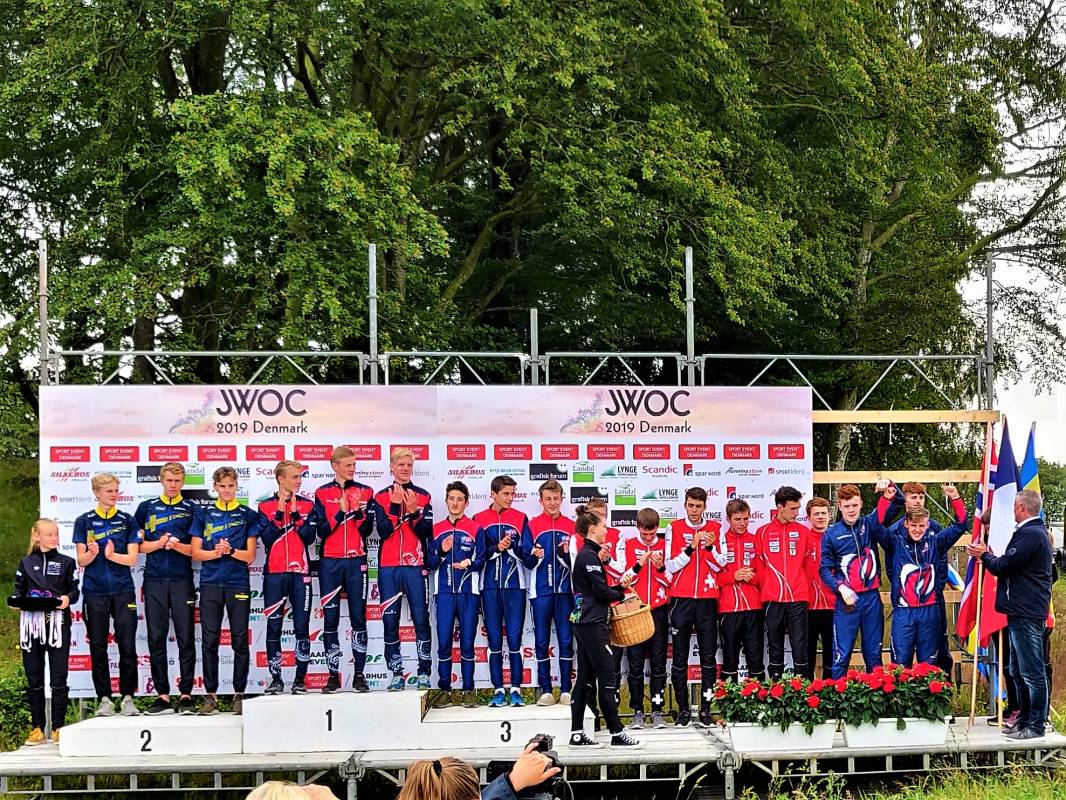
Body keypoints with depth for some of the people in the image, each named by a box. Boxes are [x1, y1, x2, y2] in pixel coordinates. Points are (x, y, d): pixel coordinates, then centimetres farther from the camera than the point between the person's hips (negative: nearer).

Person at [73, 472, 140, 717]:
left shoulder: (127, 521, 7)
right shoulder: (84, 521, 6)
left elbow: (132, 558, 1)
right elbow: (81, 561, 2)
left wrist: (111, 554, -17)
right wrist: (92, 552, -19)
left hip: (123, 590, 0)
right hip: (94, 592, 0)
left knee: (128, 646, -5)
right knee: (98, 647, 2)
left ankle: (127, 697, 3)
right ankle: (104, 699, 10)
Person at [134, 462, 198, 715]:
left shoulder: (191, 509, 8)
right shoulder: (147, 508, 11)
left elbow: (196, 549, 4)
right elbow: (137, 545, 8)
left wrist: (177, 545, -13)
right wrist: (159, 543, -8)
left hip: (182, 580, -1)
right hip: (154, 581, 1)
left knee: (186, 639, -3)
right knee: (156, 639, 2)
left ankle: (186, 694, 0)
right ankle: (162, 695, 7)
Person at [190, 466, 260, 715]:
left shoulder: (248, 515, 6)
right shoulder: (204, 514, 10)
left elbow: (250, 556, 2)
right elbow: (196, 553, 6)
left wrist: (230, 550, -15)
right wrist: (216, 552, -11)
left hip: (238, 585, -1)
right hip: (210, 584, 1)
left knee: (240, 641, 1)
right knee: (209, 641, 0)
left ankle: (239, 695, 8)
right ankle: (211, 695, 6)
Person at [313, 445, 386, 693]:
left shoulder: (365, 492, 7)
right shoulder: (322, 493, 6)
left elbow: (367, 530, 1)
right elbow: (322, 531, -2)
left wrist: (358, 510, -15)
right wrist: (342, 511, -12)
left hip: (357, 561, 0)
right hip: (329, 562, 0)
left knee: (358, 617, -1)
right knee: (330, 619, 0)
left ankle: (359, 674, 2)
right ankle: (333, 675, 4)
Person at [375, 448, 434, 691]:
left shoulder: (422, 497, 7)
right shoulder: (381, 497, 7)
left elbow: (425, 532, -2)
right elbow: (384, 531, -5)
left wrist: (413, 511, -15)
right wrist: (395, 506, -13)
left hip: (415, 566, -1)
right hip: (388, 566, 1)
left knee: (421, 618, -5)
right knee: (390, 620, 0)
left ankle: (424, 672, -2)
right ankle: (396, 673, 4)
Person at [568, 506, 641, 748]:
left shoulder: (586, 554, 16)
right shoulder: (590, 556, -13)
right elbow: (601, 591, -16)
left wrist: (618, 588, 3)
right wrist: (620, 594, 2)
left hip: (583, 622, 10)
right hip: (593, 623, -10)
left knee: (585, 677, 9)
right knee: (607, 676, -6)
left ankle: (577, 733, 9)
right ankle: (616, 733, -4)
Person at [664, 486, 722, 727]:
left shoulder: (716, 529, 6)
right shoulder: (675, 528, 3)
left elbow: (720, 566, 3)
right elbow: (670, 566, -3)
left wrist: (709, 547, -14)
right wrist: (690, 549, -15)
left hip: (708, 599, 1)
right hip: (682, 599, -1)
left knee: (708, 657, 1)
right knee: (680, 657, 1)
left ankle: (706, 707, 6)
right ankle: (683, 709, 6)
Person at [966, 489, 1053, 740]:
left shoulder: (1030, 534, -17)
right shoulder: (1036, 532, 17)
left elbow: (1002, 567, -17)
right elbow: (1013, 565, 18)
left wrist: (984, 555, 1)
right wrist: (988, 556, 11)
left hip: (1027, 614, -11)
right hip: (1021, 612, 11)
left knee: (1032, 672, -5)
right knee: (1019, 671, 17)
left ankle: (1036, 726, -1)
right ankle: (1025, 720, 24)